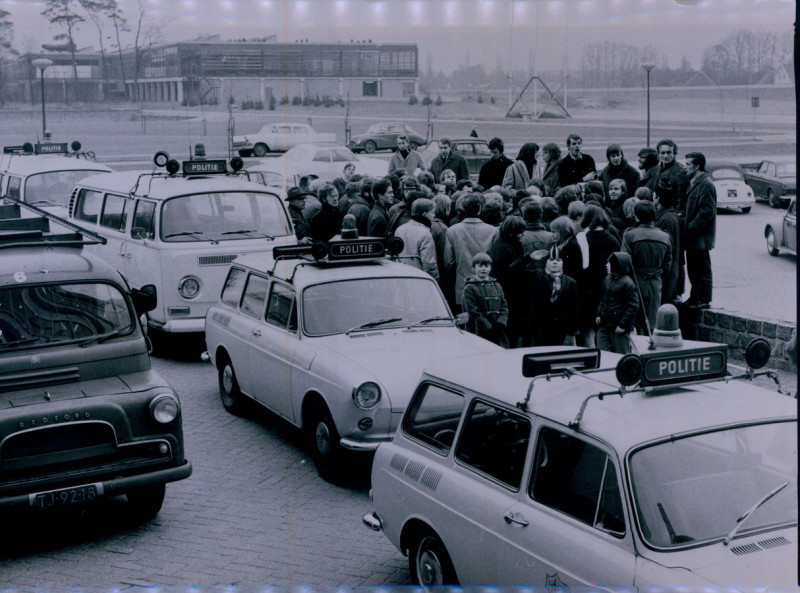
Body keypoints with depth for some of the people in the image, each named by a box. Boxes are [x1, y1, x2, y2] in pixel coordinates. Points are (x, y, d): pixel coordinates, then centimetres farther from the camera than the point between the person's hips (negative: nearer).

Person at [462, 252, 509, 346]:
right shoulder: (469, 288, -2)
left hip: (498, 334, 5)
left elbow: (504, 307, 12)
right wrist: (489, 328, -14)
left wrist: (501, 323, -7)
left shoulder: (497, 286, 15)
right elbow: (473, 313, -8)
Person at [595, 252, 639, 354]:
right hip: (604, 325, 7)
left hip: (619, 328, -7)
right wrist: (598, 314, 10)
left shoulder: (627, 283, -13)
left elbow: (633, 306, -14)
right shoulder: (607, 279, 9)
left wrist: (622, 324, -15)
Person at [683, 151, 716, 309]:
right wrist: (686, 222, 11)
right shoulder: (694, 182, 15)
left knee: (702, 271, -2)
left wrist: (691, 226, -17)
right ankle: (695, 298, 23)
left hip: (700, 237, -10)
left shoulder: (706, 184, -16)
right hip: (692, 237, 10)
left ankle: (704, 300, 5)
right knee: (693, 270, 15)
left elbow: (707, 211, -20)